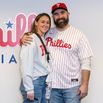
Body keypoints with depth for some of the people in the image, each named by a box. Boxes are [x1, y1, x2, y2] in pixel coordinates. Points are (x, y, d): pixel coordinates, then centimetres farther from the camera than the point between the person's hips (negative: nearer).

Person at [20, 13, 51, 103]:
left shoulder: (44, 39, 13)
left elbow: (44, 63, 11)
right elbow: (26, 64, -17)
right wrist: (29, 89, -19)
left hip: (44, 81, 8)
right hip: (34, 82, -8)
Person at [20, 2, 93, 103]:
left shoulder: (78, 34, -1)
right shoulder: (47, 33, 6)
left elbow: (85, 62, -5)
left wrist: (85, 84, -10)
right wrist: (24, 39, -7)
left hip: (72, 86, -2)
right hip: (52, 85, 3)